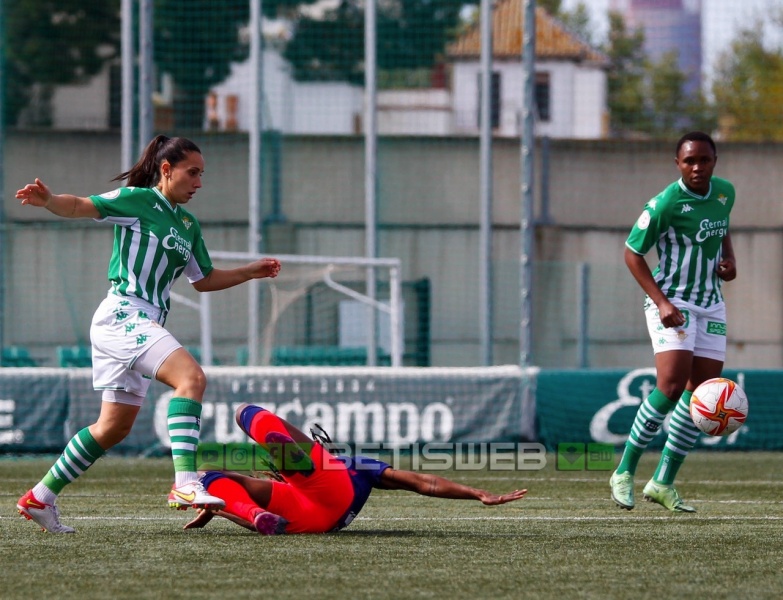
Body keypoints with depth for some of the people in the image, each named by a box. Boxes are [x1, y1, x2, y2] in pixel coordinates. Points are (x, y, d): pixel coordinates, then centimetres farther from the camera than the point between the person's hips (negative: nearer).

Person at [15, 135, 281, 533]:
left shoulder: (188, 224, 19)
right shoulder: (136, 201, -4)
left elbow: (203, 280, 31)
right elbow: (80, 206, -16)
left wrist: (251, 272, 23)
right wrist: (49, 200, -36)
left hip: (144, 326, 10)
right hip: (122, 316, -10)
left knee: (113, 428, 13)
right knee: (191, 377, -27)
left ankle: (39, 499, 22)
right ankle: (185, 483, -37)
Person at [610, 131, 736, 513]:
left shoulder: (725, 192, 4)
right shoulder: (665, 204, -16)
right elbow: (632, 253, -9)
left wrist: (729, 259, 3)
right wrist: (662, 302, -18)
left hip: (711, 306, 7)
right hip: (672, 302, -7)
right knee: (672, 384, -21)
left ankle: (663, 482, 8)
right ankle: (625, 471, -10)